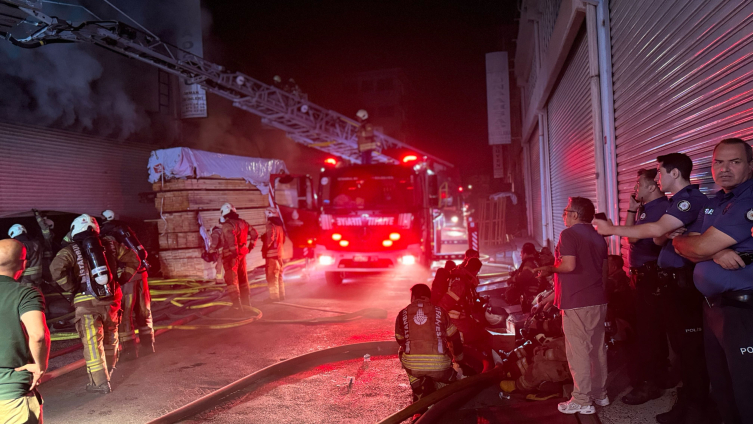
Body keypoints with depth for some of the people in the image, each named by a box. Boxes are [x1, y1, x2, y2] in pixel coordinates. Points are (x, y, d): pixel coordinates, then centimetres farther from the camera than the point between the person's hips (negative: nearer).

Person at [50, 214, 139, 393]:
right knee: (110, 338, 21)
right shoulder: (110, 244, 9)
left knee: (92, 343, 3)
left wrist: (72, 288, -7)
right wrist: (120, 280, 11)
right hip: (111, 299, 4)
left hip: (87, 302, -4)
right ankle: (108, 371, 39)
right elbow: (133, 260, 11)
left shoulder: (71, 250, -1)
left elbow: (56, 268, -18)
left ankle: (100, 382, 4)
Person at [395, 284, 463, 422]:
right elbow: (454, 337, 18)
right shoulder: (440, 312, 10)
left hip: (412, 365, 0)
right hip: (439, 365, 0)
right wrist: (458, 356, 37)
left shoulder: (402, 314, 10)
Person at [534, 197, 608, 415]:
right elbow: (603, 269, 18)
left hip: (577, 302, -8)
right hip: (597, 300, 8)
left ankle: (582, 401, 2)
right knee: (597, 349, 14)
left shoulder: (569, 234, -12)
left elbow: (568, 265, -23)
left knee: (578, 351, -3)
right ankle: (600, 394, 23)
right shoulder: (598, 237, 14)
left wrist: (549, 269, -6)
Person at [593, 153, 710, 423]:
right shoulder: (676, 202, 18)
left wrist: (613, 229, -18)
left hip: (684, 282, -10)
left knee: (691, 347, -2)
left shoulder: (691, 198, -14)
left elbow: (656, 230, -26)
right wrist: (667, 234, -8)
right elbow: (659, 238, 15)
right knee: (680, 345, 16)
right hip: (671, 281, 10)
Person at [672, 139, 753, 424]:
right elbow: (688, 247, 6)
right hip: (713, 305, 8)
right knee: (720, 384, 19)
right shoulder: (713, 204, 14)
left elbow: (699, 247, -21)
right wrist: (715, 252, -12)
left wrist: (678, 240, -1)